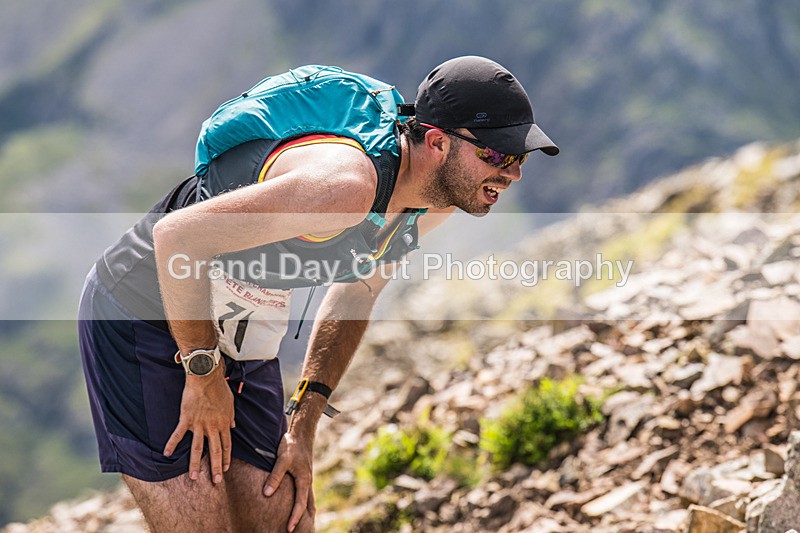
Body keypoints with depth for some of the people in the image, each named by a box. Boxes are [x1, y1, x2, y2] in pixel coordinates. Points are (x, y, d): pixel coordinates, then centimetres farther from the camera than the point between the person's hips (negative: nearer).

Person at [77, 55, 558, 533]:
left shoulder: (433, 204, -5)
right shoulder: (347, 184, -33)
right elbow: (177, 234, -34)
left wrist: (303, 424, 5)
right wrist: (203, 373, -23)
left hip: (247, 341, 8)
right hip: (144, 319, -8)